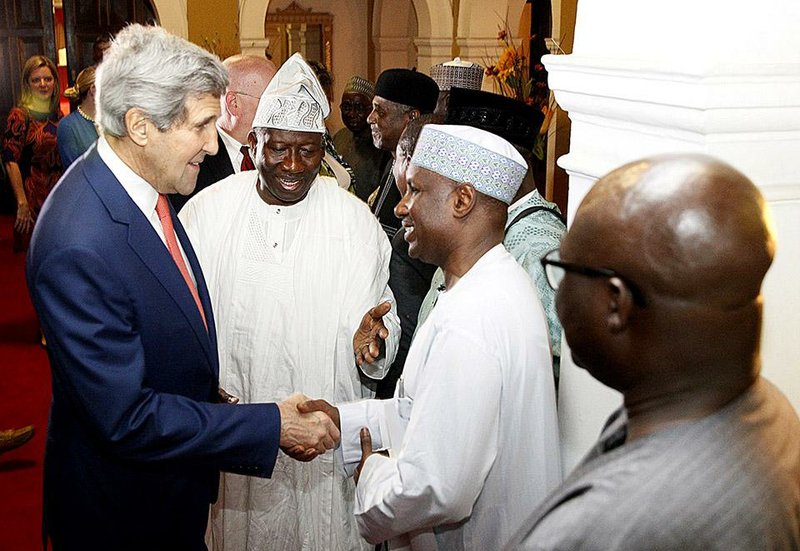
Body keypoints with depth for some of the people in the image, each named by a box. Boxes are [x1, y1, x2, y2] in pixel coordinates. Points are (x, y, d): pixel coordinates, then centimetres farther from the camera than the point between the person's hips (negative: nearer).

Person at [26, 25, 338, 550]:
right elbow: (126, 419, -29)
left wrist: (207, 393, 4)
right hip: (120, 507, -8)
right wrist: (271, 427, -25)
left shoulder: (142, 186, -3)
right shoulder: (78, 248, -32)